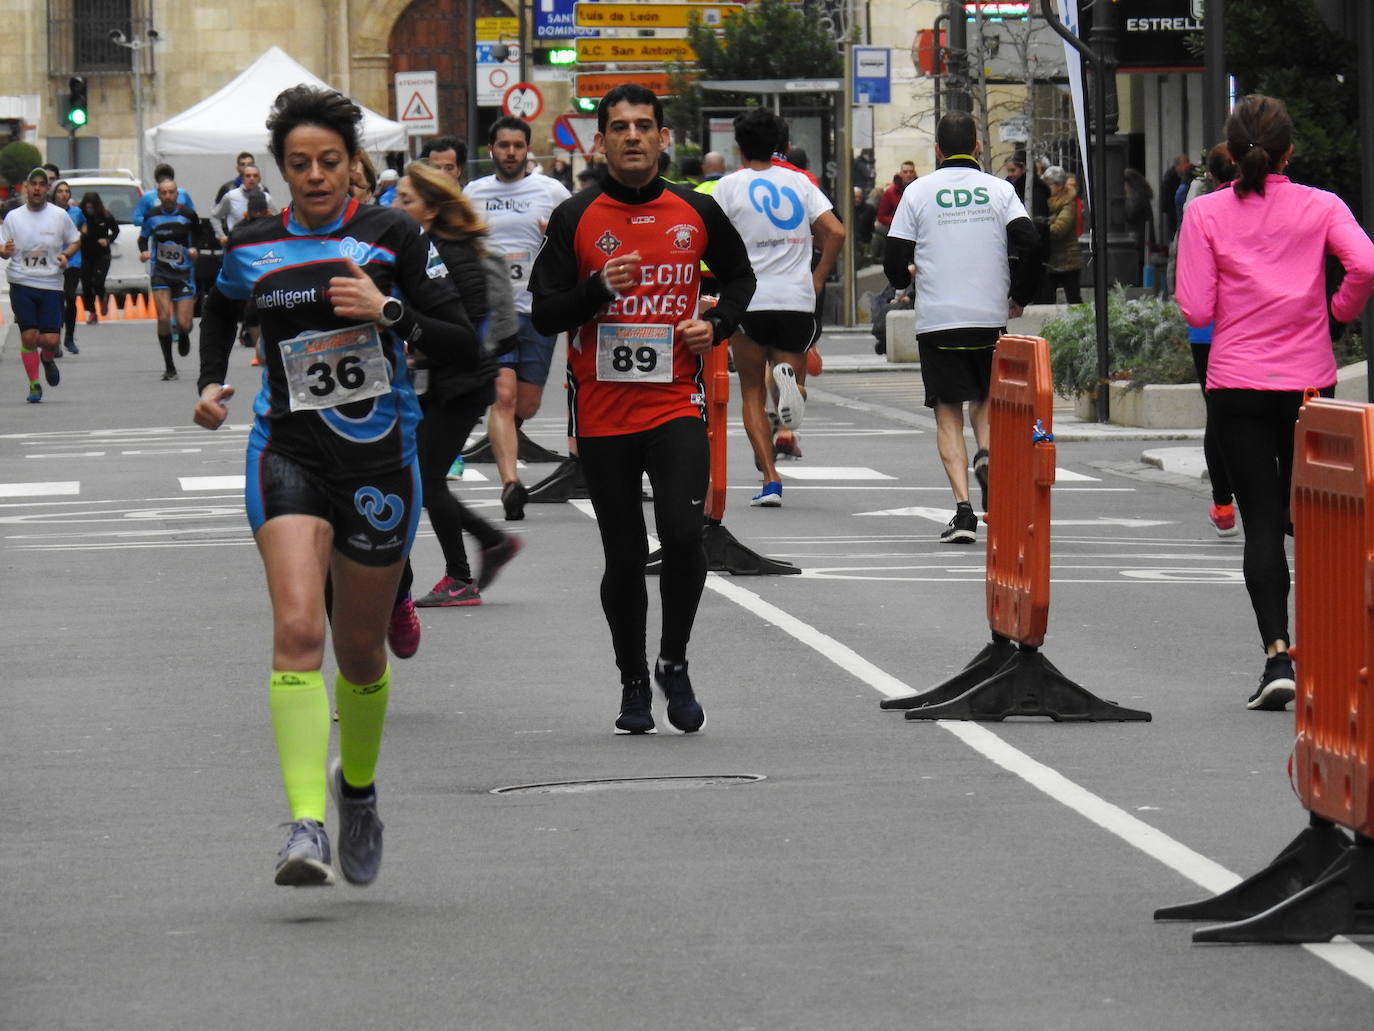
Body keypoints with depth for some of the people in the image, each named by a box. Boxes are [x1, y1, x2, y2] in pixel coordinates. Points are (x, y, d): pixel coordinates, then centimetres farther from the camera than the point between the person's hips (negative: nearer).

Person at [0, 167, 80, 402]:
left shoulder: (59, 215, 2)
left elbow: (75, 240, 14)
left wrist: (66, 255, -6)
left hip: (51, 285, 0)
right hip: (21, 284, 0)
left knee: (51, 340, -6)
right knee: (29, 336, -6)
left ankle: (47, 359, 31)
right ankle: (34, 385, 9)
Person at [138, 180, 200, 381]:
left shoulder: (188, 215, -3)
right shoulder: (152, 216, 1)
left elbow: (199, 238, 9)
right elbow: (143, 236, 16)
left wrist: (195, 250, -11)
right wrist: (143, 251, -4)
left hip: (184, 273, 0)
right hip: (160, 272, 0)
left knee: (183, 324, -4)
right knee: (164, 317, -15)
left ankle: (183, 335, 37)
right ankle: (169, 367, -4)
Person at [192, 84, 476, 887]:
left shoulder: (393, 235, -3)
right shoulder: (253, 247, 4)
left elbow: (466, 347, -6)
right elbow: (221, 309, 27)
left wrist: (389, 311, -20)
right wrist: (211, 383, 10)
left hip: (381, 458, 0)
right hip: (288, 453, 0)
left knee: (361, 650, 11)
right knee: (297, 626, -21)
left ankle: (358, 786, 42)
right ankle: (306, 825, -28)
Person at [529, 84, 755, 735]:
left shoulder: (696, 213, 5)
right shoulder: (574, 219, 0)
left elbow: (739, 275, 21)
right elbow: (543, 313, -2)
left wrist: (718, 324, 2)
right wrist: (598, 288, -19)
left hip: (676, 405, 0)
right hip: (601, 410, 0)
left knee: (683, 534, -16)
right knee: (623, 556, 5)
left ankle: (674, 664, 6)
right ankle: (633, 684, 22)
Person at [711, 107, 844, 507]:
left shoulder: (730, 186, 1)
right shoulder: (799, 182, 9)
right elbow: (835, 232, 1)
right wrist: (817, 278, 9)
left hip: (748, 299, -2)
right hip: (798, 300, 2)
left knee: (752, 393, 10)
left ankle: (770, 480, -3)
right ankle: (789, 377, -26)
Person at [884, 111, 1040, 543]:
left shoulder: (919, 192, 2)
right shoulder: (1000, 190, 4)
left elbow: (895, 262, 0)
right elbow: (1029, 244, -8)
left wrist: (904, 278, 24)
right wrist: (1020, 296, 8)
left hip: (937, 321, -1)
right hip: (990, 317, 1)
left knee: (948, 411, 4)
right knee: (985, 398, 20)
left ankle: (963, 509, -9)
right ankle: (986, 454, -12)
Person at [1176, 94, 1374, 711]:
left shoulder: (1205, 213, -3)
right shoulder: (1320, 207, -1)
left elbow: (1195, 310, -8)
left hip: (1236, 385, -1)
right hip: (1308, 381, 1)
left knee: (1261, 521, -1)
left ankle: (1277, 654, -14)